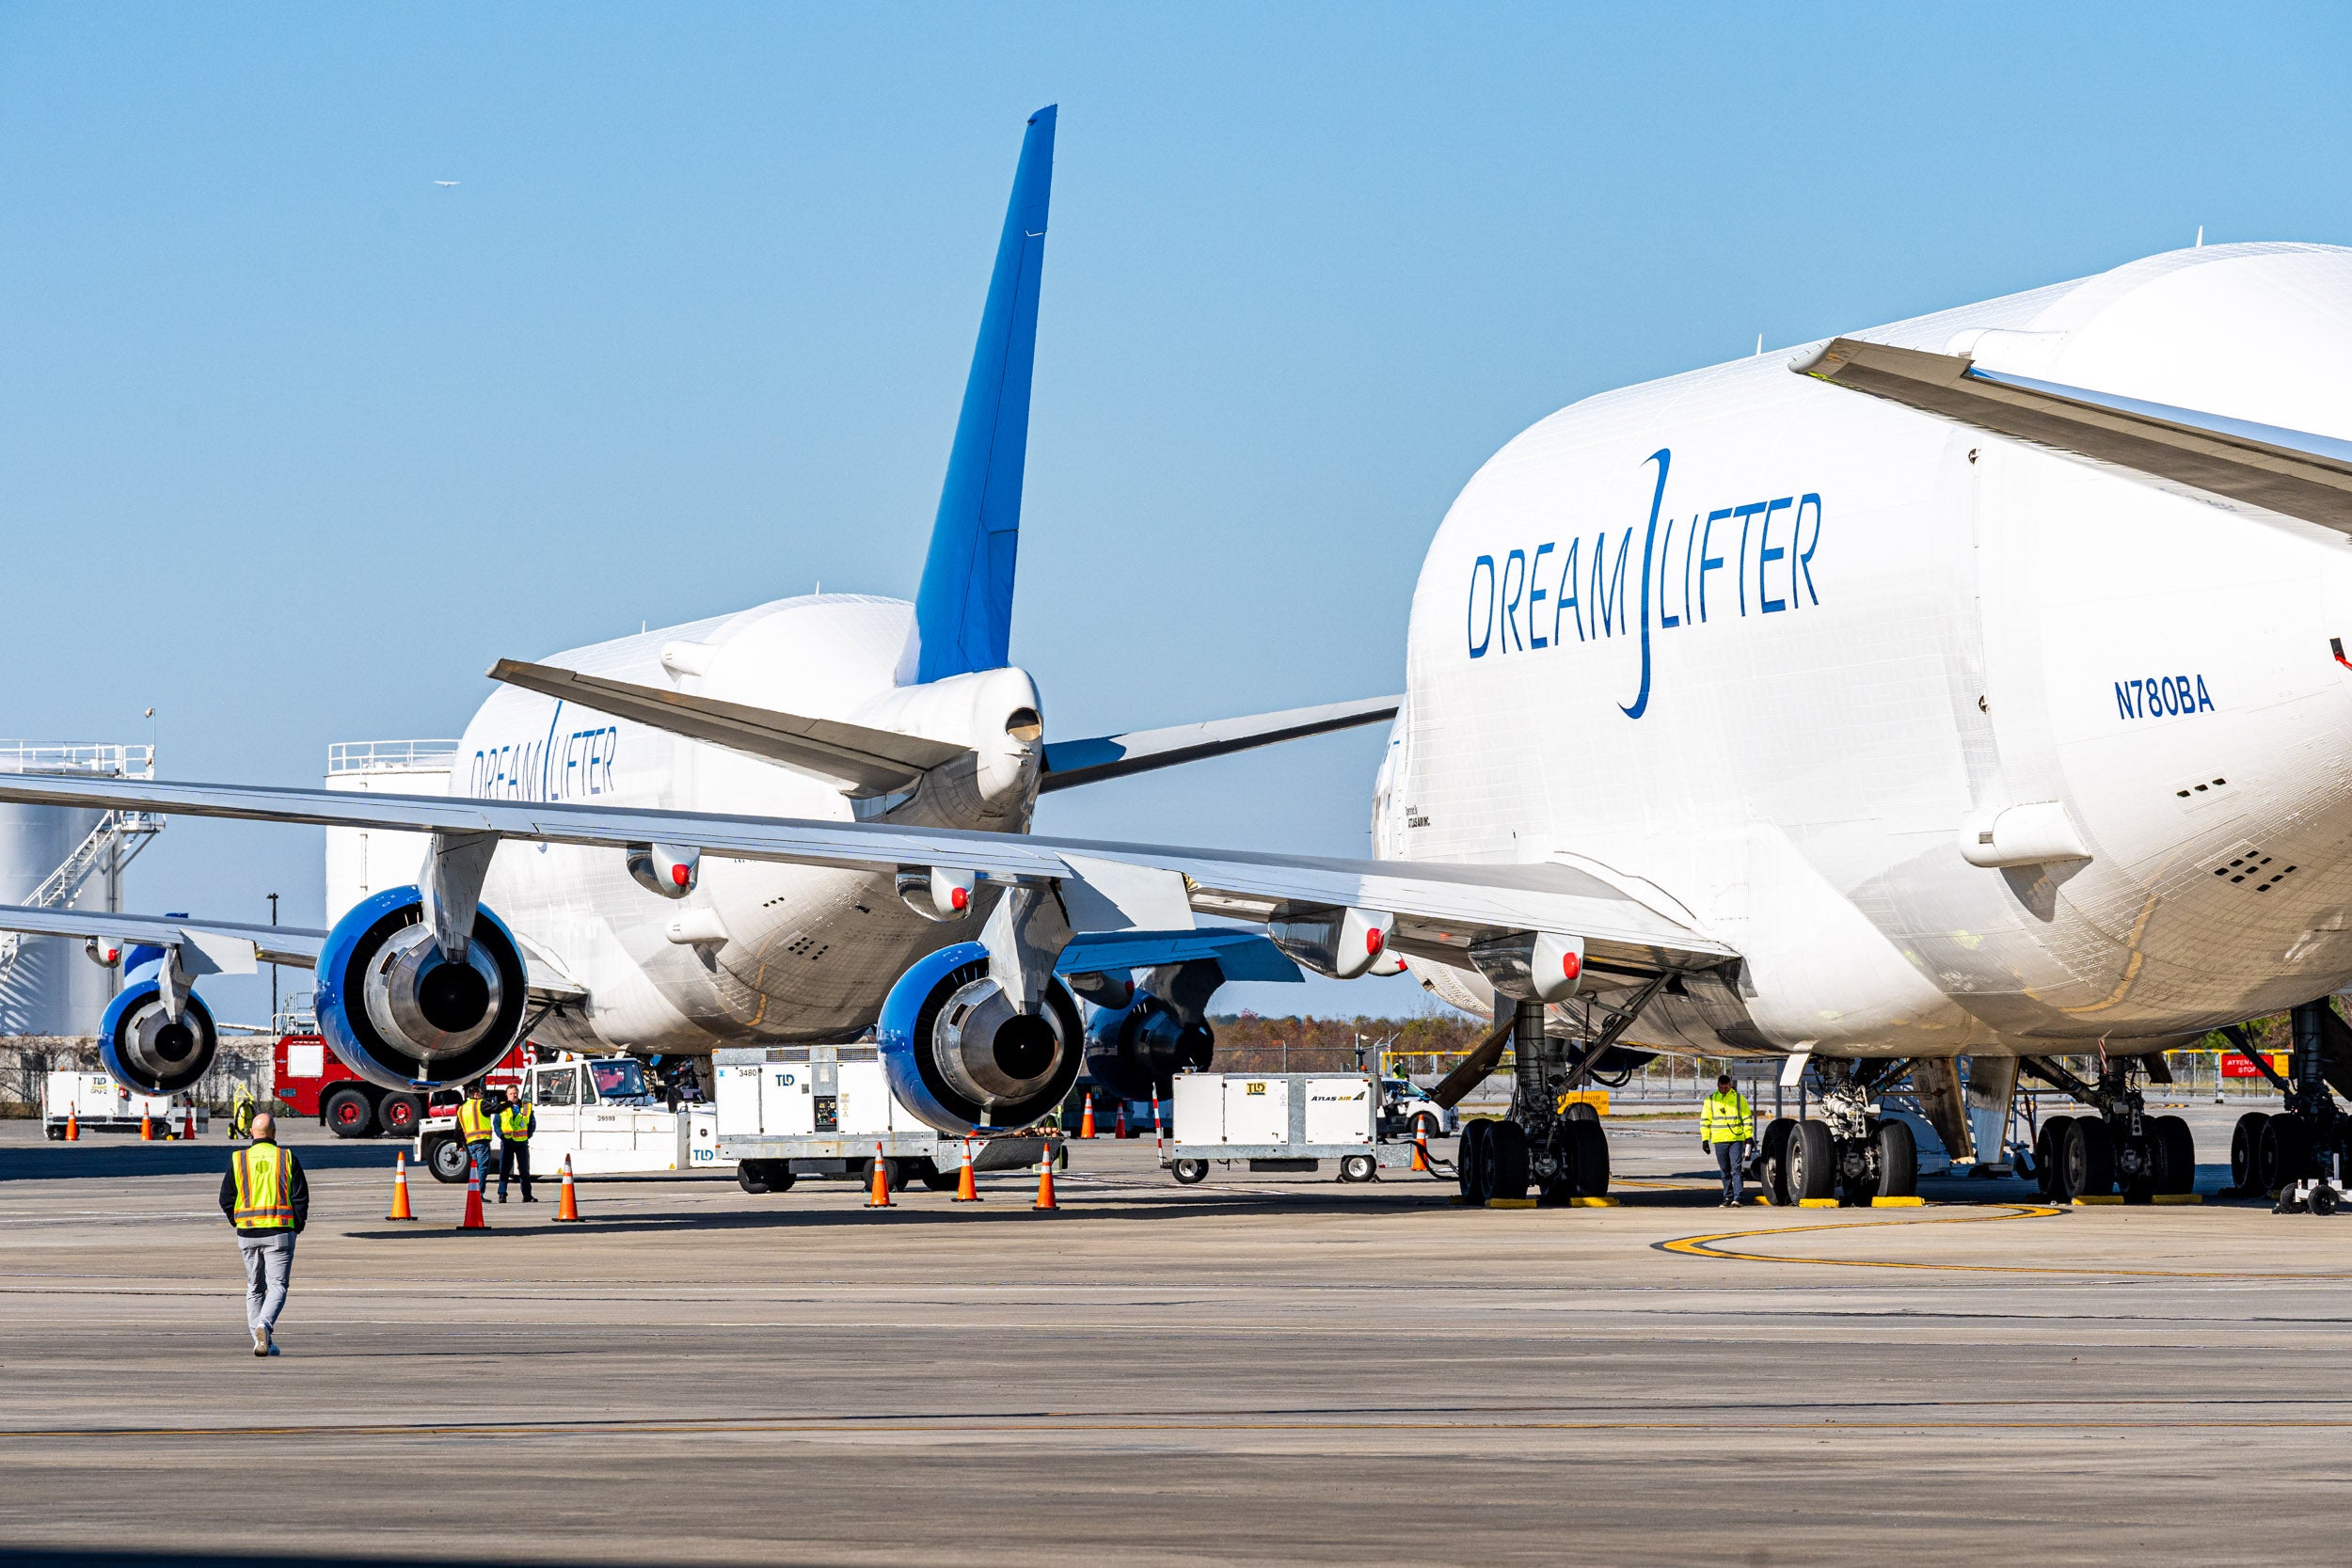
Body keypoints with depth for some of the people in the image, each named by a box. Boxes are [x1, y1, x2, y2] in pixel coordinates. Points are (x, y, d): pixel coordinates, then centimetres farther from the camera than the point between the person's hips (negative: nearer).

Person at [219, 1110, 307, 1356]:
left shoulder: (238, 1159, 3)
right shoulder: (287, 1158, -2)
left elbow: (226, 1199, 4)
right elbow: (301, 1197, -3)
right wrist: (298, 1226, 9)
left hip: (248, 1233, 2)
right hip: (279, 1233, -2)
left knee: (254, 1288, 14)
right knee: (278, 1285, -2)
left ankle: (262, 1342, 11)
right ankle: (264, 1325, -28)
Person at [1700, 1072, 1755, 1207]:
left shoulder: (1739, 1098, 5)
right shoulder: (1711, 1100, 9)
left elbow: (1747, 1118, 8)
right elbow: (1705, 1120, 11)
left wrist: (1749, 1137, 3)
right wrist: (1705, 1139, 5)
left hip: (1736, 1139, -2)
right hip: (1719, 1140, 2)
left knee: (1736, 1169, -10)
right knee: (1725, 1171, 8)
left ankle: (1736, 1198, -14)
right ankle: (1728, 1197, 16)